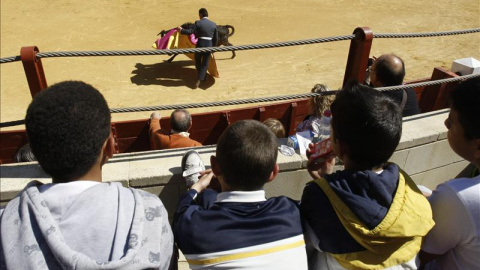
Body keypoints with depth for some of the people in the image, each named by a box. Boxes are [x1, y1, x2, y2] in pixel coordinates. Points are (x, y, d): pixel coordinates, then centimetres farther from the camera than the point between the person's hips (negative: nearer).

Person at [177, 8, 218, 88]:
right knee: (205, 64, 9)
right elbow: (216, 38, 8)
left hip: (200, 45, -3)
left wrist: (181, 30, 5)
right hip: (209, 46, 3)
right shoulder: (213, 24, 5)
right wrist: (213, 48, 20)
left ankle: (203, 77, 34)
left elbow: (190, 31, -11)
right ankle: (199, 81, -2)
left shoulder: (198, 23, -7)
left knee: (197, 62, 20)